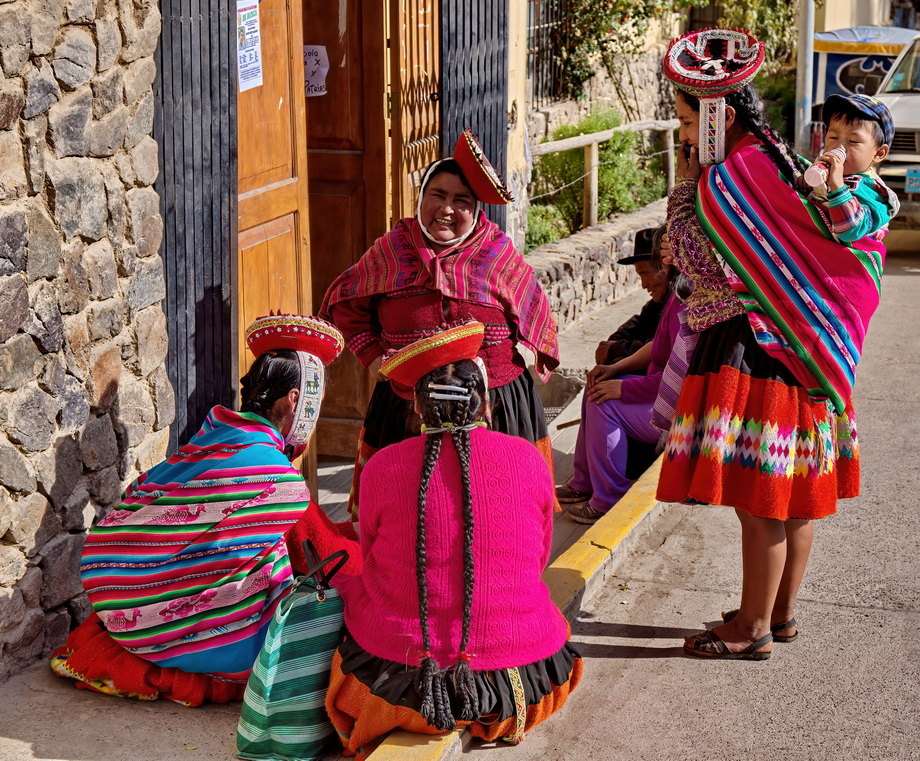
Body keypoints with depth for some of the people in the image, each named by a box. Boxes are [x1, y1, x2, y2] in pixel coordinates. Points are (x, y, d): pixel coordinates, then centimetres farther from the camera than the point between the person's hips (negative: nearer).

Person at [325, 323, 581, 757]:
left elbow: (374, 564, 7)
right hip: (516, 673, 1)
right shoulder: (528, 460, -5)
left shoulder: (382, 468, -9)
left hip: (399, 674, -1)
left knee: (349, 589, 28)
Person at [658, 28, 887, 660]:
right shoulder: (779, 161, 10)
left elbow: (700, 263, -17)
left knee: (758, 498, -2)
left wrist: (685, 183, -10)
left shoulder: (727, 180, -18)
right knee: (793, 490, 15)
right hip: (797, 349, 10)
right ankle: (781, 612, 27)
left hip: (749, 352, -10)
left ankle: (753, 629, 6)